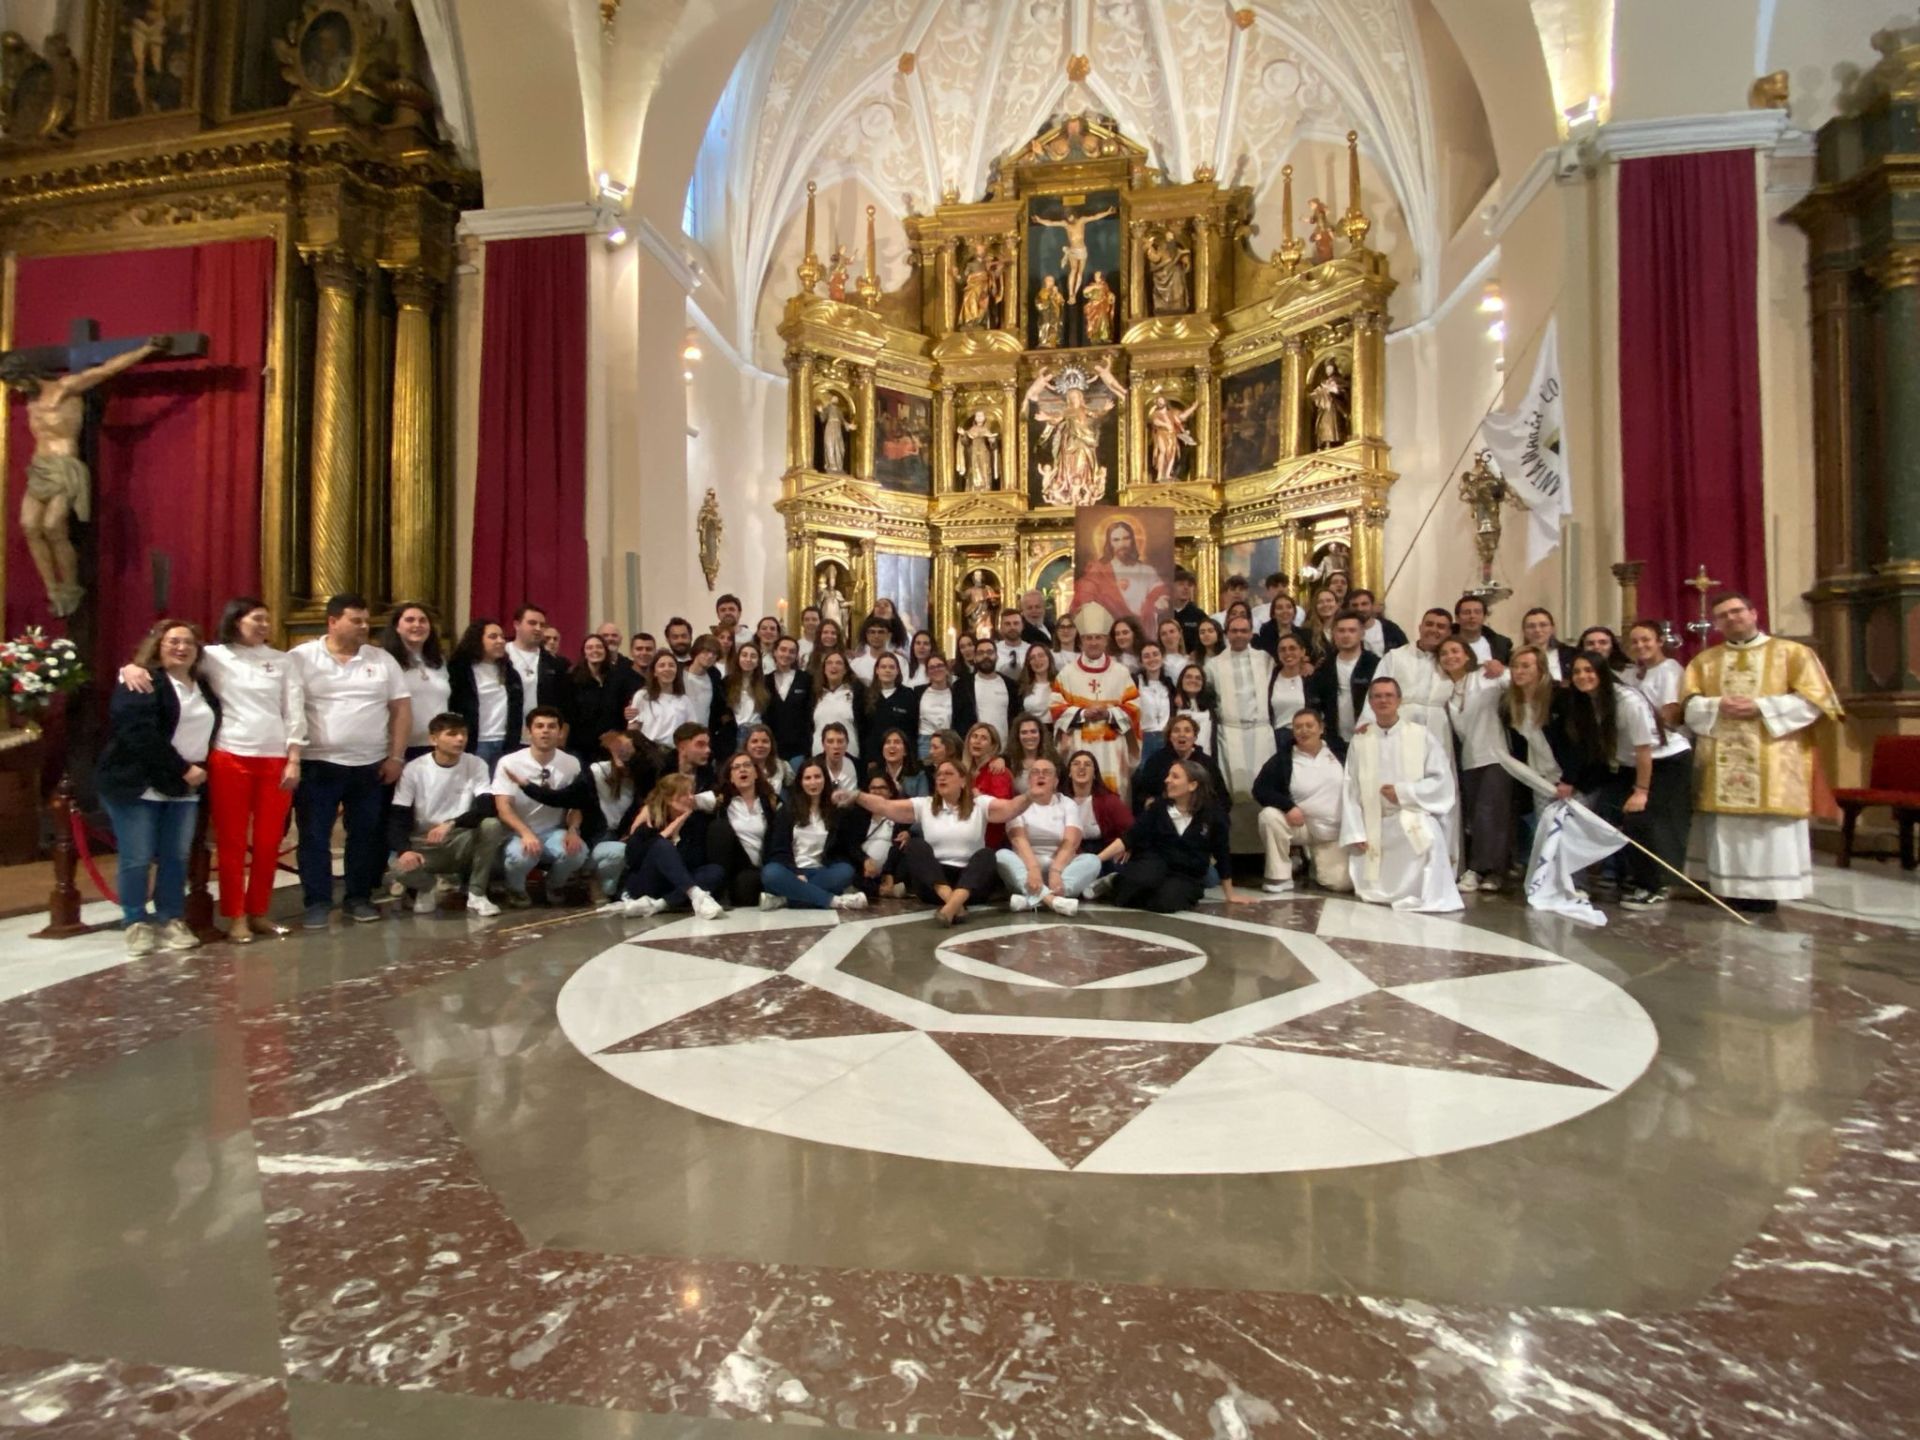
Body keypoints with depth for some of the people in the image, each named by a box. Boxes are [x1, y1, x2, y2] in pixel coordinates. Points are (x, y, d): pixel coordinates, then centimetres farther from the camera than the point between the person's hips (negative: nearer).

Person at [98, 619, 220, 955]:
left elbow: (212, 731, 21)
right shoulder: (141, 683, -7)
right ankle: (136, 924, 10)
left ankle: (172, 921, 15)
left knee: (177, 857, 6)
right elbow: (141, 736, -18)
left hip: (184, 789, 6)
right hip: (138, 785, -6)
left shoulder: (204, 687, 15)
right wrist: (183, 769, -18)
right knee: (137, 859, -2)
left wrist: (201, 770, 5)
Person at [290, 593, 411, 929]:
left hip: (371, 765, 2)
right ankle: (317, 903, 14)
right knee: (314, 837, 3)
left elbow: (401, 710, 6)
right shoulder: (302, 658, -1)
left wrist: (395, 757, 0)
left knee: (365, 836, 9)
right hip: (317, 764, -2)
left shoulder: (382, 660, 6)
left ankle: (358, 899, 21)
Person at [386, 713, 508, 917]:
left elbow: (487, 808, -17)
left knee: (492, 825, -30)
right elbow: (397, 818, -10)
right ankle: (428, 887, 6)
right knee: (400, 866, -33)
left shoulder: (477, 765, -6)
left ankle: (476, 894, -13)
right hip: (424, 844, -1)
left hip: (462, 842, 1)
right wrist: (404, 850, -29)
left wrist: (452, 824, -32)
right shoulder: (414, 769, -7)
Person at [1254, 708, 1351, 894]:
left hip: (1334, 832, 1)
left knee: (1342, 882, -12)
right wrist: (1288, 806, -27)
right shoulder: (1283, 757, -8)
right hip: (1299, 825, -1)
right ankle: (1280, 876, -13)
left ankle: (1315, 861, 25)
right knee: (1269, 815, -30)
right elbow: (1260, 789, -12)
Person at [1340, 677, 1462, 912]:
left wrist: (1403, 792, -13)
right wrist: (1355, 833, -6)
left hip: (1415, 820, -2)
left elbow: (1441, 780, -1)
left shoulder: (1422, 735, 3)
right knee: (1374, 894, -8)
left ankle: (1428, 898, -15)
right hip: (1375, 828, 2)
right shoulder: (1359, 741, 6)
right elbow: (1350, 791, 2)